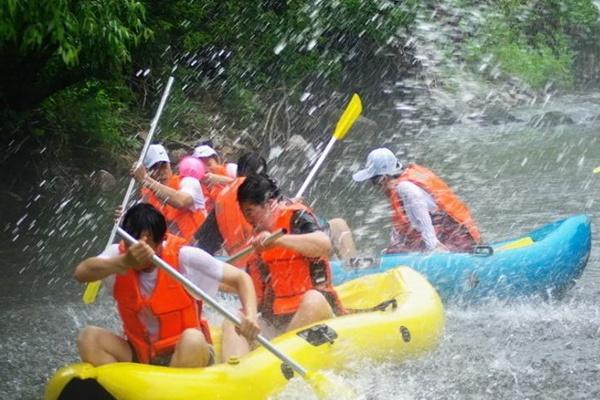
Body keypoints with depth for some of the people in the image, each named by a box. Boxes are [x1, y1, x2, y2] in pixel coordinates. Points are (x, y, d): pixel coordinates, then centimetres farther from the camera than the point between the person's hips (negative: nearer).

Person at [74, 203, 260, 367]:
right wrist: (125, 263, -46)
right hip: (139, 356, 3)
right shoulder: (119, 255, -8)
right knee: (89, 338, -20)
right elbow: (81, 273, -29)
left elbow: (241, 278, -9)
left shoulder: (184, 257, -14)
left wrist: (250, 316, -29)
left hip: (187, 355, -3)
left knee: (193, 340, -35)